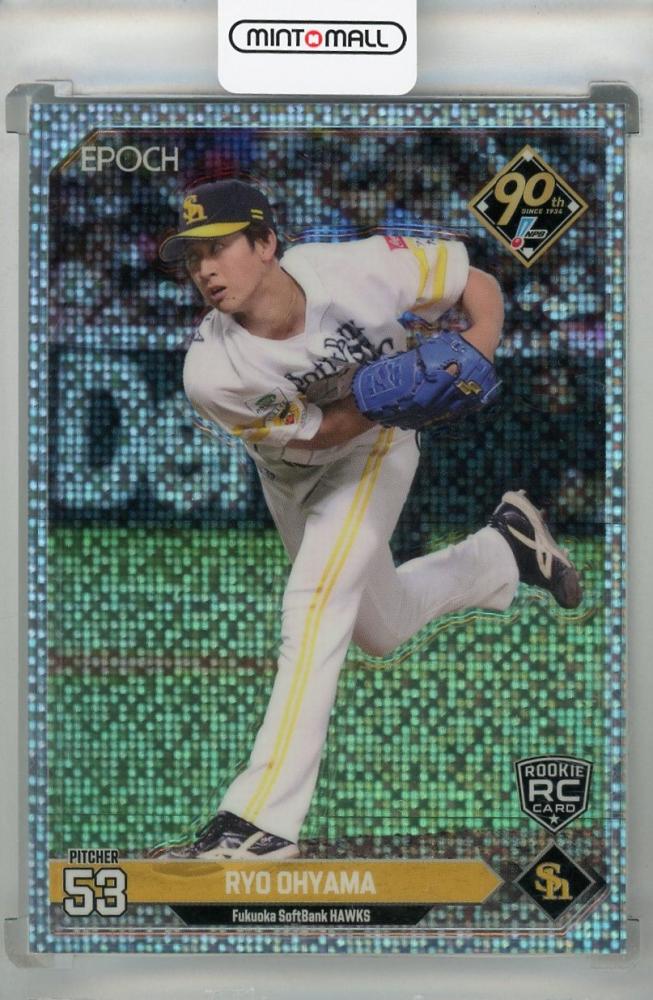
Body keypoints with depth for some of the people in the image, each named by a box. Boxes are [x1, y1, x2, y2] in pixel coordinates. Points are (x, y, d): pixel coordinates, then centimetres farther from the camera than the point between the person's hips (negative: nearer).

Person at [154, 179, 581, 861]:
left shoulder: (358, 270, -32)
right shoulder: (211, 373, -32)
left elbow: (478, 284, -17)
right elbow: (314, 430, -22)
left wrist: (478, 343, -37)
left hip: (374, 453, -3)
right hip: (288, 475, 3)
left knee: (317, 601, -24)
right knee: (380, 631, 18)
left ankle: (261, 818, -25)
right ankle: (504, 549, 44)